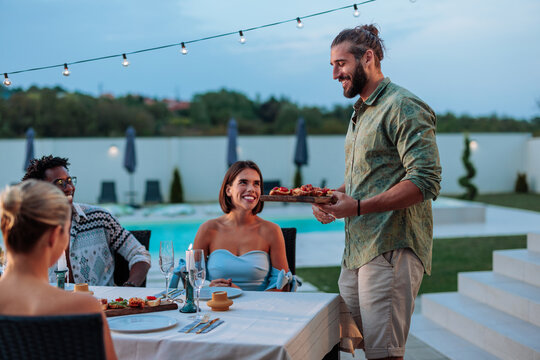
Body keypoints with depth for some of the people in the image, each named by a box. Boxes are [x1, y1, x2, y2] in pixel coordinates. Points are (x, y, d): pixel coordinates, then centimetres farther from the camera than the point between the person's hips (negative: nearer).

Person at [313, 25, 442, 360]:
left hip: (392, 249, -9)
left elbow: (425, 182, -19)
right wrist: (333, 196, 7)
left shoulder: (404, 107, -10)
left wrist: (358, 207, -23)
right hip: (357, 250, 9)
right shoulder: (361, 112, 20)